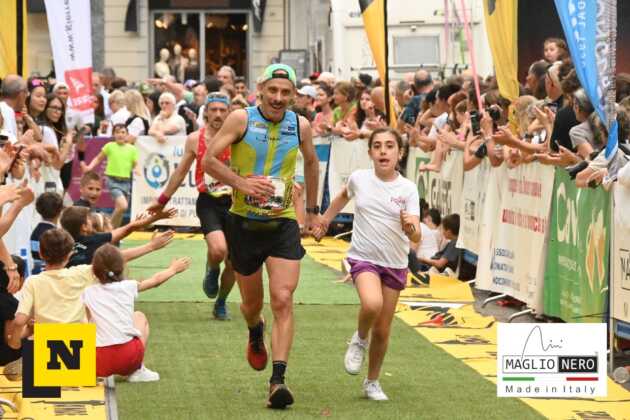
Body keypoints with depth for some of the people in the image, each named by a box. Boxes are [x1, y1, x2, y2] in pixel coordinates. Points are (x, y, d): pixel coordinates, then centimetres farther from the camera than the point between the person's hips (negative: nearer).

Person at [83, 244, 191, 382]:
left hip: (99, 363, -1)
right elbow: (156, 280, 27)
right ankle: (138, 371, 24)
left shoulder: (88, 292, 5)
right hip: (129, 358, 1)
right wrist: (173, 269, 46)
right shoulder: (128, 287, 8)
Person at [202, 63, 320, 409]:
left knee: (283, 300, -14)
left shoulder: (300, 126, 1)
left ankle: (278, 381, -17)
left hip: (283, 224, 1)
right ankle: (256, 333, 51)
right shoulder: (241, 119, -7)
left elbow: (311, 162, 20)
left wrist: (312, 208, 25)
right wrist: (242, 183, -21)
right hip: (244, 222, -1)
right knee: (251, 301, 14)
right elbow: (209, 160, -8)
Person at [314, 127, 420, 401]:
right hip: (363, 258, -1)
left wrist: (410, 227, -38)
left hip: (395, 264, 1)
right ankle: (360, 339, 0)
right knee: (372, 304, -32)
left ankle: (372, 382, 31)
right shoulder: (359, 178, -6)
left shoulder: (408, 189, -10)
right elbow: (344, 196, 20)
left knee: (382, 332, 8)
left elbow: (416, 237, -17)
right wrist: (325, 220, 21)